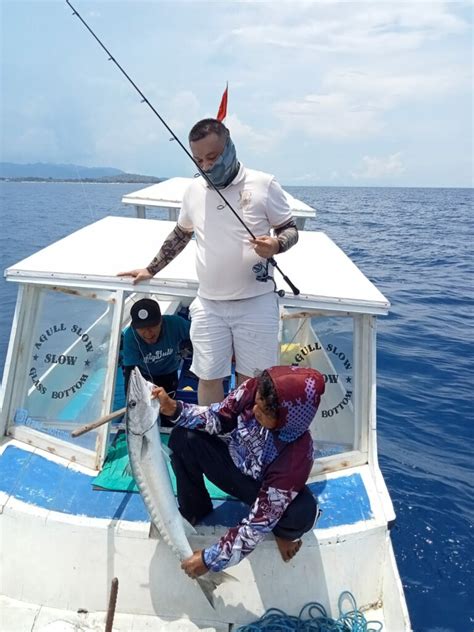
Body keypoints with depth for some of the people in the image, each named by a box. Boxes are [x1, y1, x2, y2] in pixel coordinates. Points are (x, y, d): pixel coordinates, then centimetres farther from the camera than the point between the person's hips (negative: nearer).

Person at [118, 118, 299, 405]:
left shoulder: (264, 184, -5)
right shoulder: (194, 190, 8)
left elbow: (291, 230, 1)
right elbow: (180, 235, 22)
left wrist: (276, 245, -22)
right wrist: (151, 269, 24)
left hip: (256, 302, -3)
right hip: (208, 304, 3)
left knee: (251, 380, 7)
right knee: (208, 377, 7)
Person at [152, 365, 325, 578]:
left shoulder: (297, 456, -38)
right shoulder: (253, 390, -31)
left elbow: (260, 521, -30)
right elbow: (218, 418, -12)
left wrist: (210, 559, -25)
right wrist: (174, 409, -29)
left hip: (265, 492, -3)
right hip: (234, 462, 4)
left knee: (303, 512, -36)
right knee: (184, 437, -21)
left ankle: (284, 532, 4)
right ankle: (193, 510, 5)